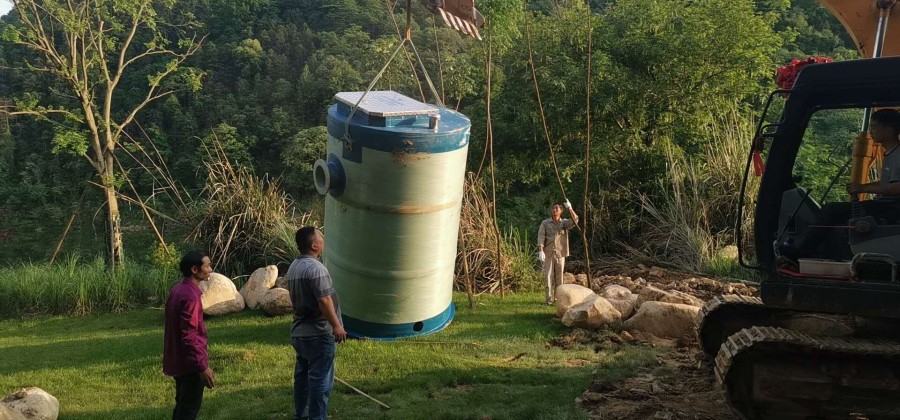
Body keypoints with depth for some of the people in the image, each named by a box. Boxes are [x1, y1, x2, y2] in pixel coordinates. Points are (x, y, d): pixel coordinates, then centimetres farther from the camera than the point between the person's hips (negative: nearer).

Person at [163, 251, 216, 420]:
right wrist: (203, 366, -22)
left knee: (183, 406, 18)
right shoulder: (189, 296, -23)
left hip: (178, 360, 10)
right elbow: (189, 336, -25)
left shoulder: (177, 290, 8)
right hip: (189, 362, -10)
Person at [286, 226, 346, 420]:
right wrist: (336, 325, -17)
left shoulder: (293, 267, 11)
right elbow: (324, 301, -23)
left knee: (302, 375, 15)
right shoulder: (316, 268, -20)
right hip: (318, 333, -9)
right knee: (321, 379, -3)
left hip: (298, 331, 9)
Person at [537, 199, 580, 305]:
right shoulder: (545, 223, 1)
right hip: (548, 254, -1)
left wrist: (569, 208, -26)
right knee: (548, 276, -4)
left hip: (560, 254, 1)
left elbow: (575, 221, -16)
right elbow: (541, 237, -7)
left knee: (559, 277, 5)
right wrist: (540, 251, -19)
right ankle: (549, 299, 0)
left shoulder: (564, 223, 3)